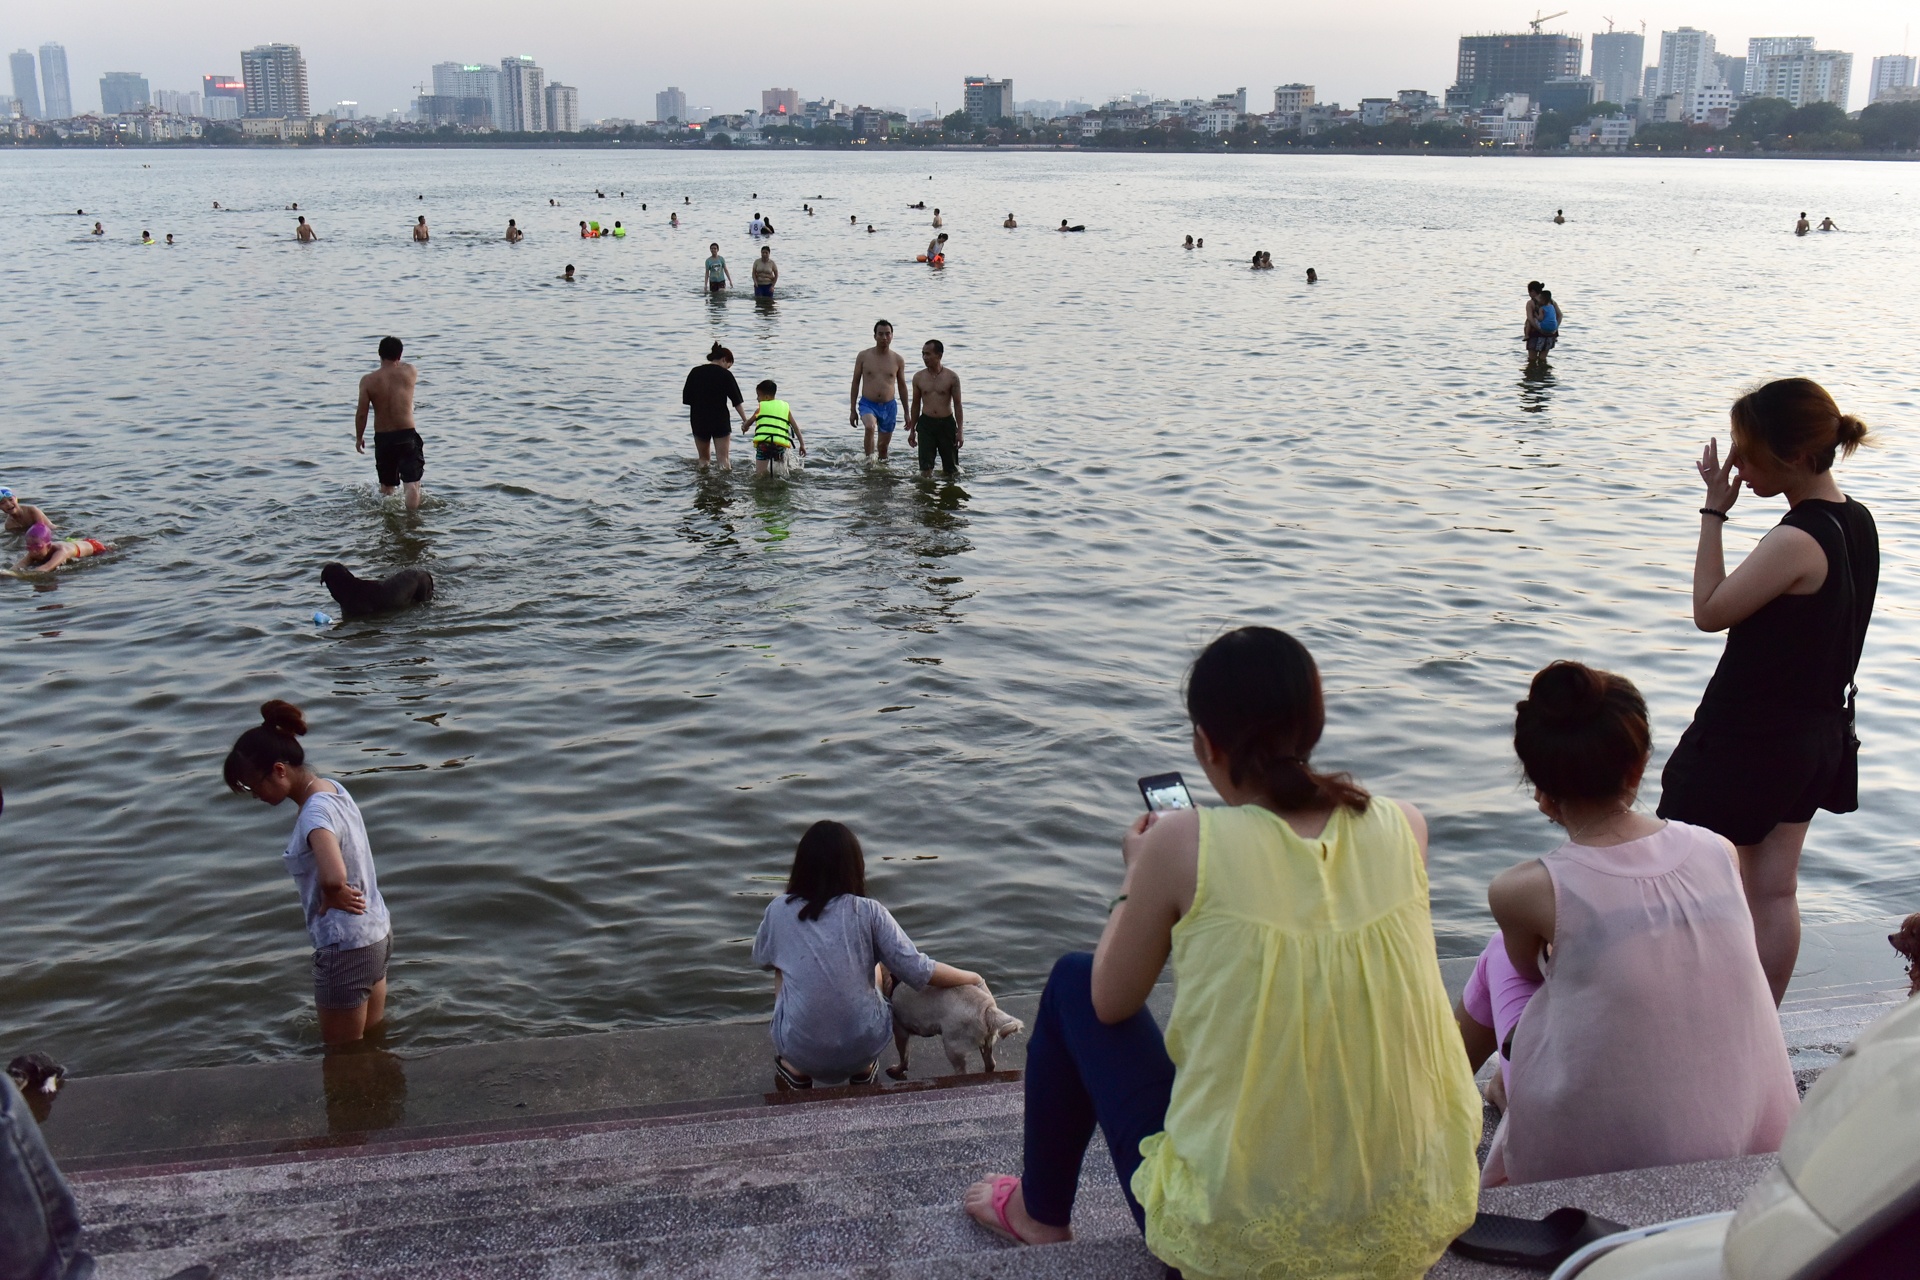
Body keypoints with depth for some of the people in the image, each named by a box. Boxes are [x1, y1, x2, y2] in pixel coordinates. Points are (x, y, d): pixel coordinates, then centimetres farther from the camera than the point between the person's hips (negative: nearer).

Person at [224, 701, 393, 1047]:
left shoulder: (315, 813, -25)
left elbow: (333, 879, -43)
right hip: (377, 932, 9)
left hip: (345, 947, -9)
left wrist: (332, 899, -20)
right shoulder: (331, 787, 2)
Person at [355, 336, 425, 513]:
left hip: (382, 438, 2)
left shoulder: (368, 380, -7)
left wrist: (359, 437, 10)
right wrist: (399, 363, 39)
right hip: (407, 436, -2)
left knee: (386, 485, 20)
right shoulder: (409, 372, -7)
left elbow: (361, 414, -5)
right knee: (412, 484, -4)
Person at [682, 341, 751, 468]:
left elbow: (686, 398, 4)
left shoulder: (695, 372, 2)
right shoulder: (725, 374, -7)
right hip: (720, 420, -3)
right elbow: (737, 401, -8)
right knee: (723, 458, 0)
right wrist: (745, 420, -4)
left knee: (703, 458, 16)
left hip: (698, 420, 3)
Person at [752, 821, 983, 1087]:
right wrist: (974, 978, 6)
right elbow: (919, 971, -10)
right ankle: (864, 1070, 31)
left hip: (801, 1051, 0)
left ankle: (794, 1071, 30)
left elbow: (762, 959, 13)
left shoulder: (779, 911, -6)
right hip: (865, 1048, 0)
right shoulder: (868, 912, -10)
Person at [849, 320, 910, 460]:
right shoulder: (863, 356, -2)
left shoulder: (897, 360, 2)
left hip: (889, 406, 2)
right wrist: (852, 410, 3)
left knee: (884, 445, 10)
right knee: (870, 427, -34)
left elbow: (902, 386, 11)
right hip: (867, 404, -2)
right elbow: (856, 382, 4)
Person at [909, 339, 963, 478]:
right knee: (926, 468, -7)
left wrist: (960, 430, -5)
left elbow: (957, 404, -1)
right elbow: (916, 404, 10)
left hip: (947, 423, -1)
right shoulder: (918, 377, 2)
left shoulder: (952, 377, -5)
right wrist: (912, 430, 11)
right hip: (926, 424, 1)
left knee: (951, 469, 8)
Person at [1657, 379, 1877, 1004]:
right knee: (1776, 891, 16)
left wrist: (1714, 510, -14)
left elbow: (1710, 611, -15)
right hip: (1817, 734, 9)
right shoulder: (1859, 523, 3)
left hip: (1746, 739, -9)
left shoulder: (1795, 541, -25)